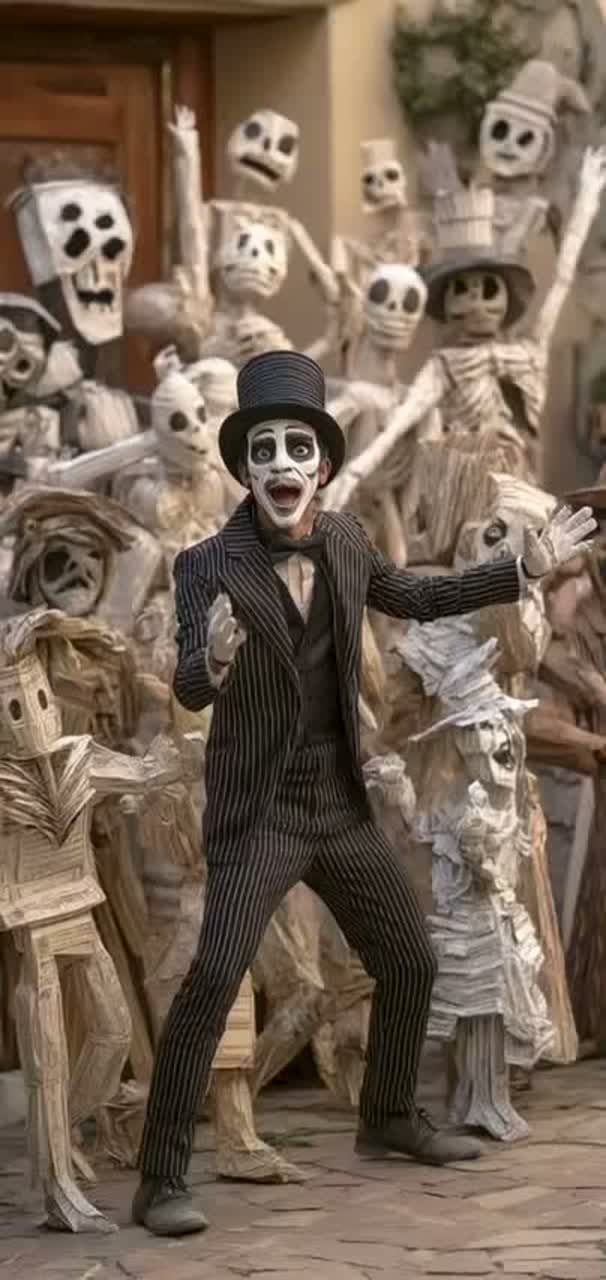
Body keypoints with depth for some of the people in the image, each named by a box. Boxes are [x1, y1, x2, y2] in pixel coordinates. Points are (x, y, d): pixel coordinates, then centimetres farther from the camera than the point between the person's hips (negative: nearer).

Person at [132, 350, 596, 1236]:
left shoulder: (342, 540, -1)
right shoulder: (209, 567, -18)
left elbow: (416, 598, 18)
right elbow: (189, 693, -30)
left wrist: (527, 570, 17)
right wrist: (213, 658, -53)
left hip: (341, 806, 6)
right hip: (258, 814, -6)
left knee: (411, 964, 16)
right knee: (214, 979, -22)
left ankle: (390, 1119, 39)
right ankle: (161, 1181, -17)